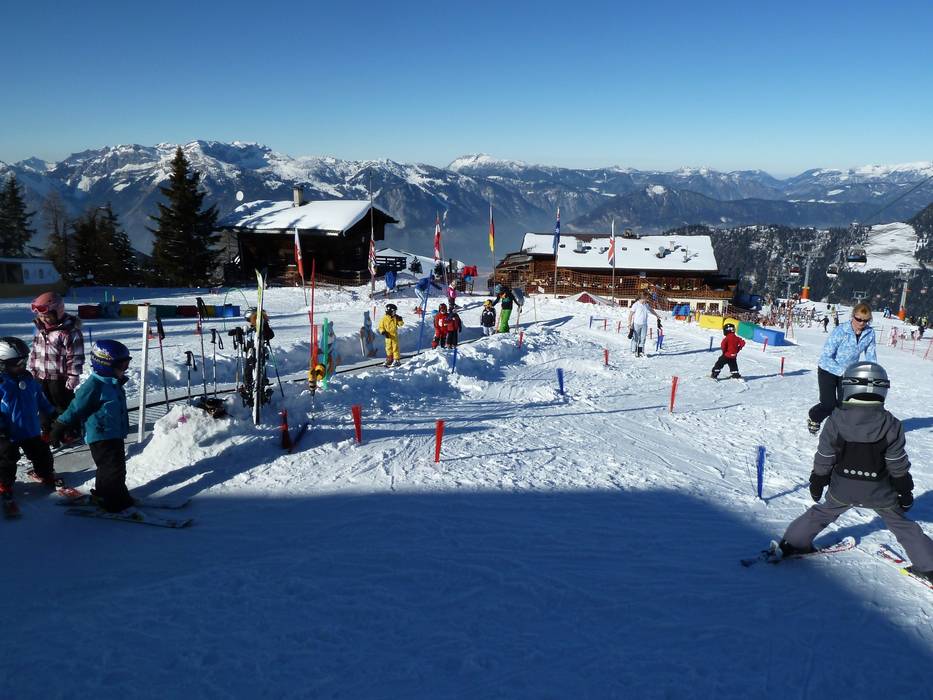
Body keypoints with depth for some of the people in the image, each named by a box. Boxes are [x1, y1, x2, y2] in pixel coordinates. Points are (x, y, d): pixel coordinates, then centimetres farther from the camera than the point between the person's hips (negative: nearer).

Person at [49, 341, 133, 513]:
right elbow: (75, 409, -15)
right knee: (112, 468, -6)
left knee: (118, 466, 16)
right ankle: (113, 501, 5)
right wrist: (60, 428, -9)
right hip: (101, 437, -10)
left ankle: (102, 494, 31)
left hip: (115, 435, 10)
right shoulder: (93, 387, -20)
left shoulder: (114, 384, 9)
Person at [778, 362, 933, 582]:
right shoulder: (891, 425, -14)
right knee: (902, 524, 20)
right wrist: (905, 492, 6)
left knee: (820, 514, 22)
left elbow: (824, 459, -6)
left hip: (842, 489, 0)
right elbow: (898, 466, -7)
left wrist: (817, 484, 7)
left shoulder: (836, 420, -14)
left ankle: (793, 544, 27)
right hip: (880, 492, 0)